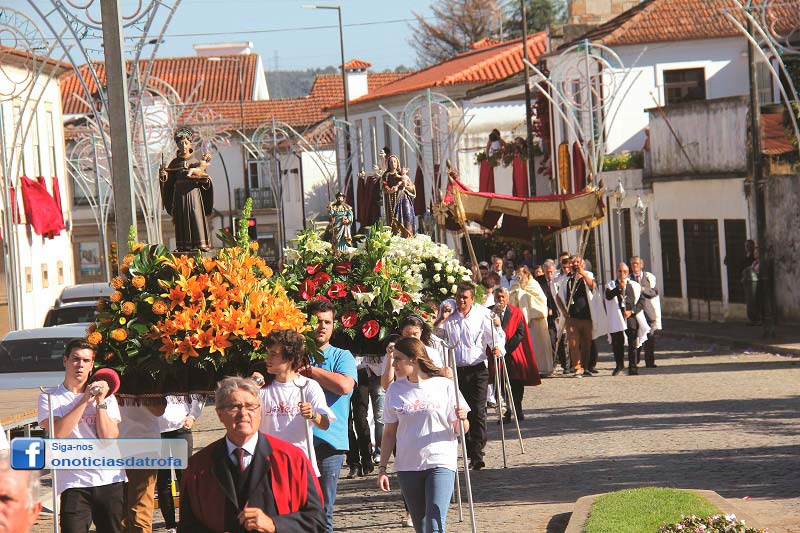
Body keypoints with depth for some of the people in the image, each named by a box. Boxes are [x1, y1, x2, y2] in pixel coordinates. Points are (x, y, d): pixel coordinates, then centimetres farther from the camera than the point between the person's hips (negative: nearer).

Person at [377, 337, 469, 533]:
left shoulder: (444, 386, -3)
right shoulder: (395, 390, 5)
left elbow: (461, 430, 2)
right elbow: (390, 432, 11)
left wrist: (462, 419, -20)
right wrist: (382, 467, 6)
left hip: (441, 464, -4)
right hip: (407, 466, 4)